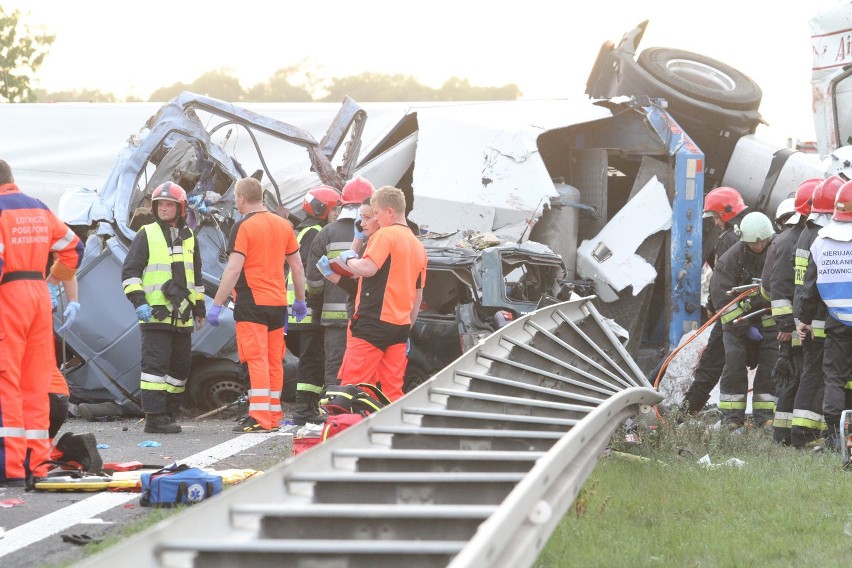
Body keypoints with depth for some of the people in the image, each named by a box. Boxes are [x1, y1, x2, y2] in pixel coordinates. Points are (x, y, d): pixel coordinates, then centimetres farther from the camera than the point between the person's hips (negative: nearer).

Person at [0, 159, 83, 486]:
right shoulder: (39, 210, 12)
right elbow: (73, 249, 18)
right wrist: (55, 278, 28)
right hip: (40, 296, 7)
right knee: (36, 383, 10)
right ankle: (36, 465, 13)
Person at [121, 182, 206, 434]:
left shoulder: (189, 238, 16)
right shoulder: (146, 236, -1)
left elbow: (196, 275, 26)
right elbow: (129, 271, -3)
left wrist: (199, 307, 25)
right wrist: (138, 302, -14)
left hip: (182, 316, 6)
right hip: (155, 315, -6)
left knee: (180, 367, 9)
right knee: (156, 364, -10)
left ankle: (169, 414, 17)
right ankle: (154, 417, -11)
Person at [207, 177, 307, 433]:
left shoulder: (243, 227, -9)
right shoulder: (283, 225, 10)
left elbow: (234, 269, -16)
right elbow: (297, 266, 14)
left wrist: (216, 304, -14)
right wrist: (300, 300, 23)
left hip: (252, 303, -6)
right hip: (278, 303, 6)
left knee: (257, 360, -8)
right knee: (274, 361, 11)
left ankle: (259, 419, -13)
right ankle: (273, 416, 16)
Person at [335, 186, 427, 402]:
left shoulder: (386, 234, -7)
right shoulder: (418, 246, 19)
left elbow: (367, 268, -20)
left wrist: (348, 259, 0)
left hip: (374, 321, -8)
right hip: (400, 326, 8)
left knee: (353, 385, -7)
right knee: (393, 390, 7)